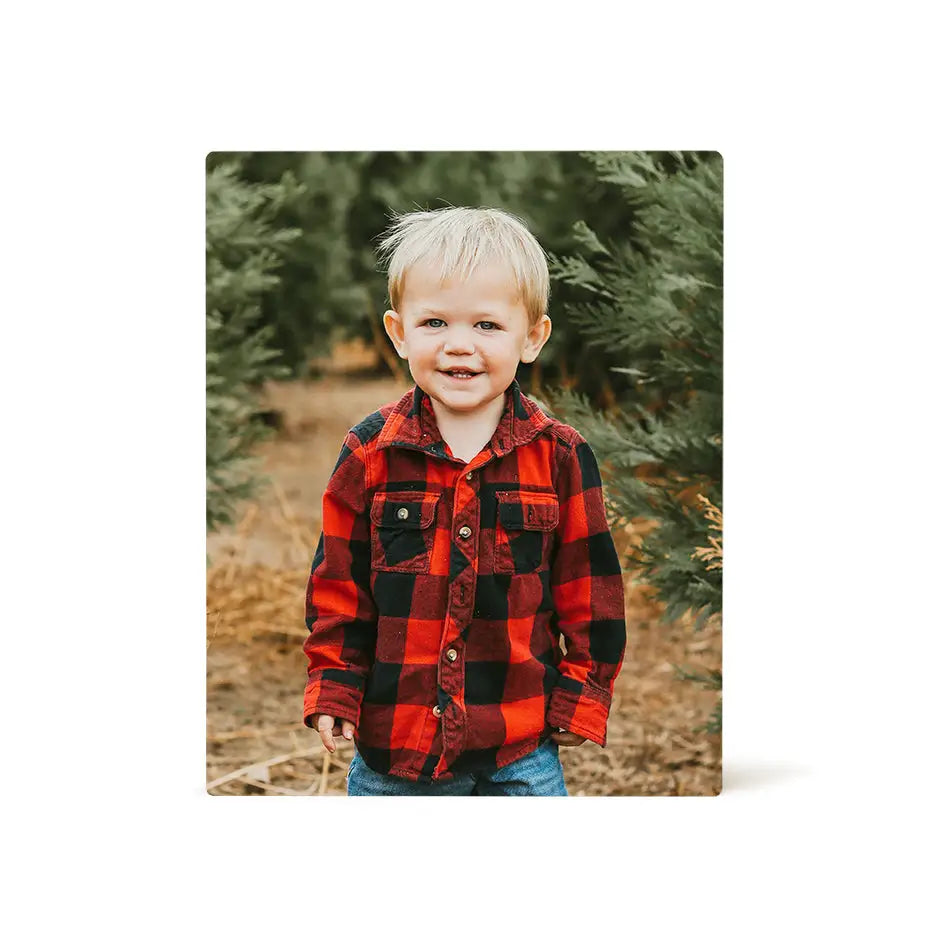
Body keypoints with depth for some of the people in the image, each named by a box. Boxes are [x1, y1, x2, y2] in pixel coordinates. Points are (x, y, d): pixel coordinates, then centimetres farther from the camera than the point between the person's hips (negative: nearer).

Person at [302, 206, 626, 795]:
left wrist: (582, 693, 1)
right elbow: (339, 586, 4)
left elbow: (588, 584, 3)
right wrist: (333, 690, -1)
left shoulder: (560, 457, -3)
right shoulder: (370, 455, -2)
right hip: (392, 742, 1)